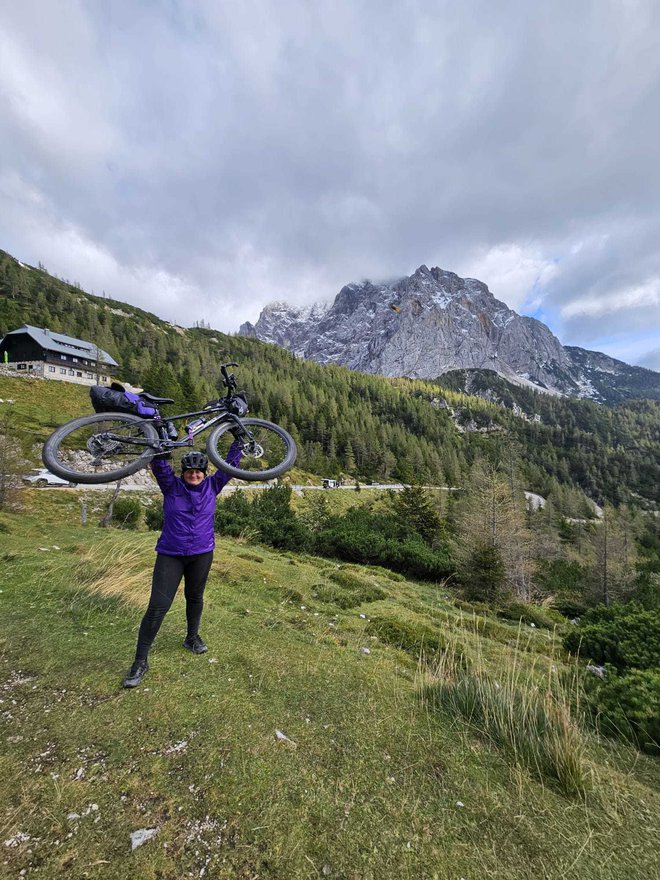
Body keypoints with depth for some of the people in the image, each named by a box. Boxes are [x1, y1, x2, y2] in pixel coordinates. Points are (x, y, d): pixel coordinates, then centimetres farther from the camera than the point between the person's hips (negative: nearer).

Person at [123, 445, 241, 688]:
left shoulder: (212, 487, 0)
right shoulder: (171, 485, -4)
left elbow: (230, 464, -2)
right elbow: (159, 463, -16)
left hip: (202, 554, 2)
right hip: (170, 555, -2)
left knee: (195, 598, 19)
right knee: (157, 606, -3)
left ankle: (192, 637, 44)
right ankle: (140, 661, 15)